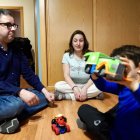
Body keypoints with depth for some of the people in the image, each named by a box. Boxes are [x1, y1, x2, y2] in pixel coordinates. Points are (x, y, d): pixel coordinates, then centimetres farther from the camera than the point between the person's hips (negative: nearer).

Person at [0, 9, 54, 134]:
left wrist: (45, 91, -5)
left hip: (14, 96, 9)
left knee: (44, 97, -5)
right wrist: (20, 92, -35)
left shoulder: (17, 51, 9)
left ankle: (10, 119, -17)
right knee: (16, 104, -38)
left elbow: (29, 74, 8)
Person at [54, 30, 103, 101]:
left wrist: (85, 88, -26)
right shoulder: (67, 55, -3)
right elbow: (66, 75, -10)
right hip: (72, 85, 0)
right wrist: (74, 88, -27)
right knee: (58, 85, -28)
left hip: (87, 85, 0)